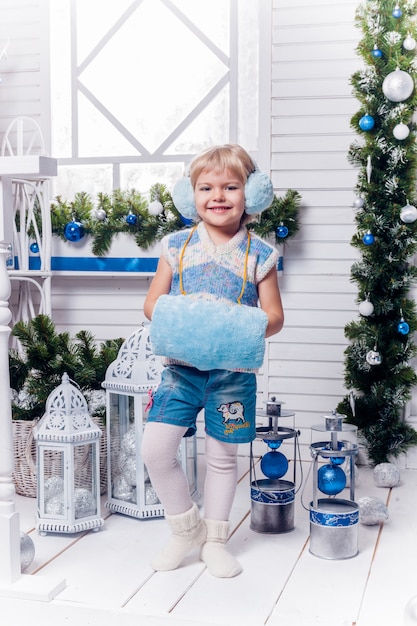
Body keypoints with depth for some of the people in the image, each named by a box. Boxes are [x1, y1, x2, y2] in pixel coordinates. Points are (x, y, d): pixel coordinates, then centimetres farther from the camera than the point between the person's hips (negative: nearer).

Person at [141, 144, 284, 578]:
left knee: (223, 456, 10)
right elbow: (151, 302, 5)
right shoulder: (177, 245, 2)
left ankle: (215, 541, 31)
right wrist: (172, 316, -17)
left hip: (234, 371, -1)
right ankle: (187, 529, 16)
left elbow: (275, 316, 0)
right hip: (181, 366, 1)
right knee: (155, 448, -9)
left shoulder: (258, 254, -1)